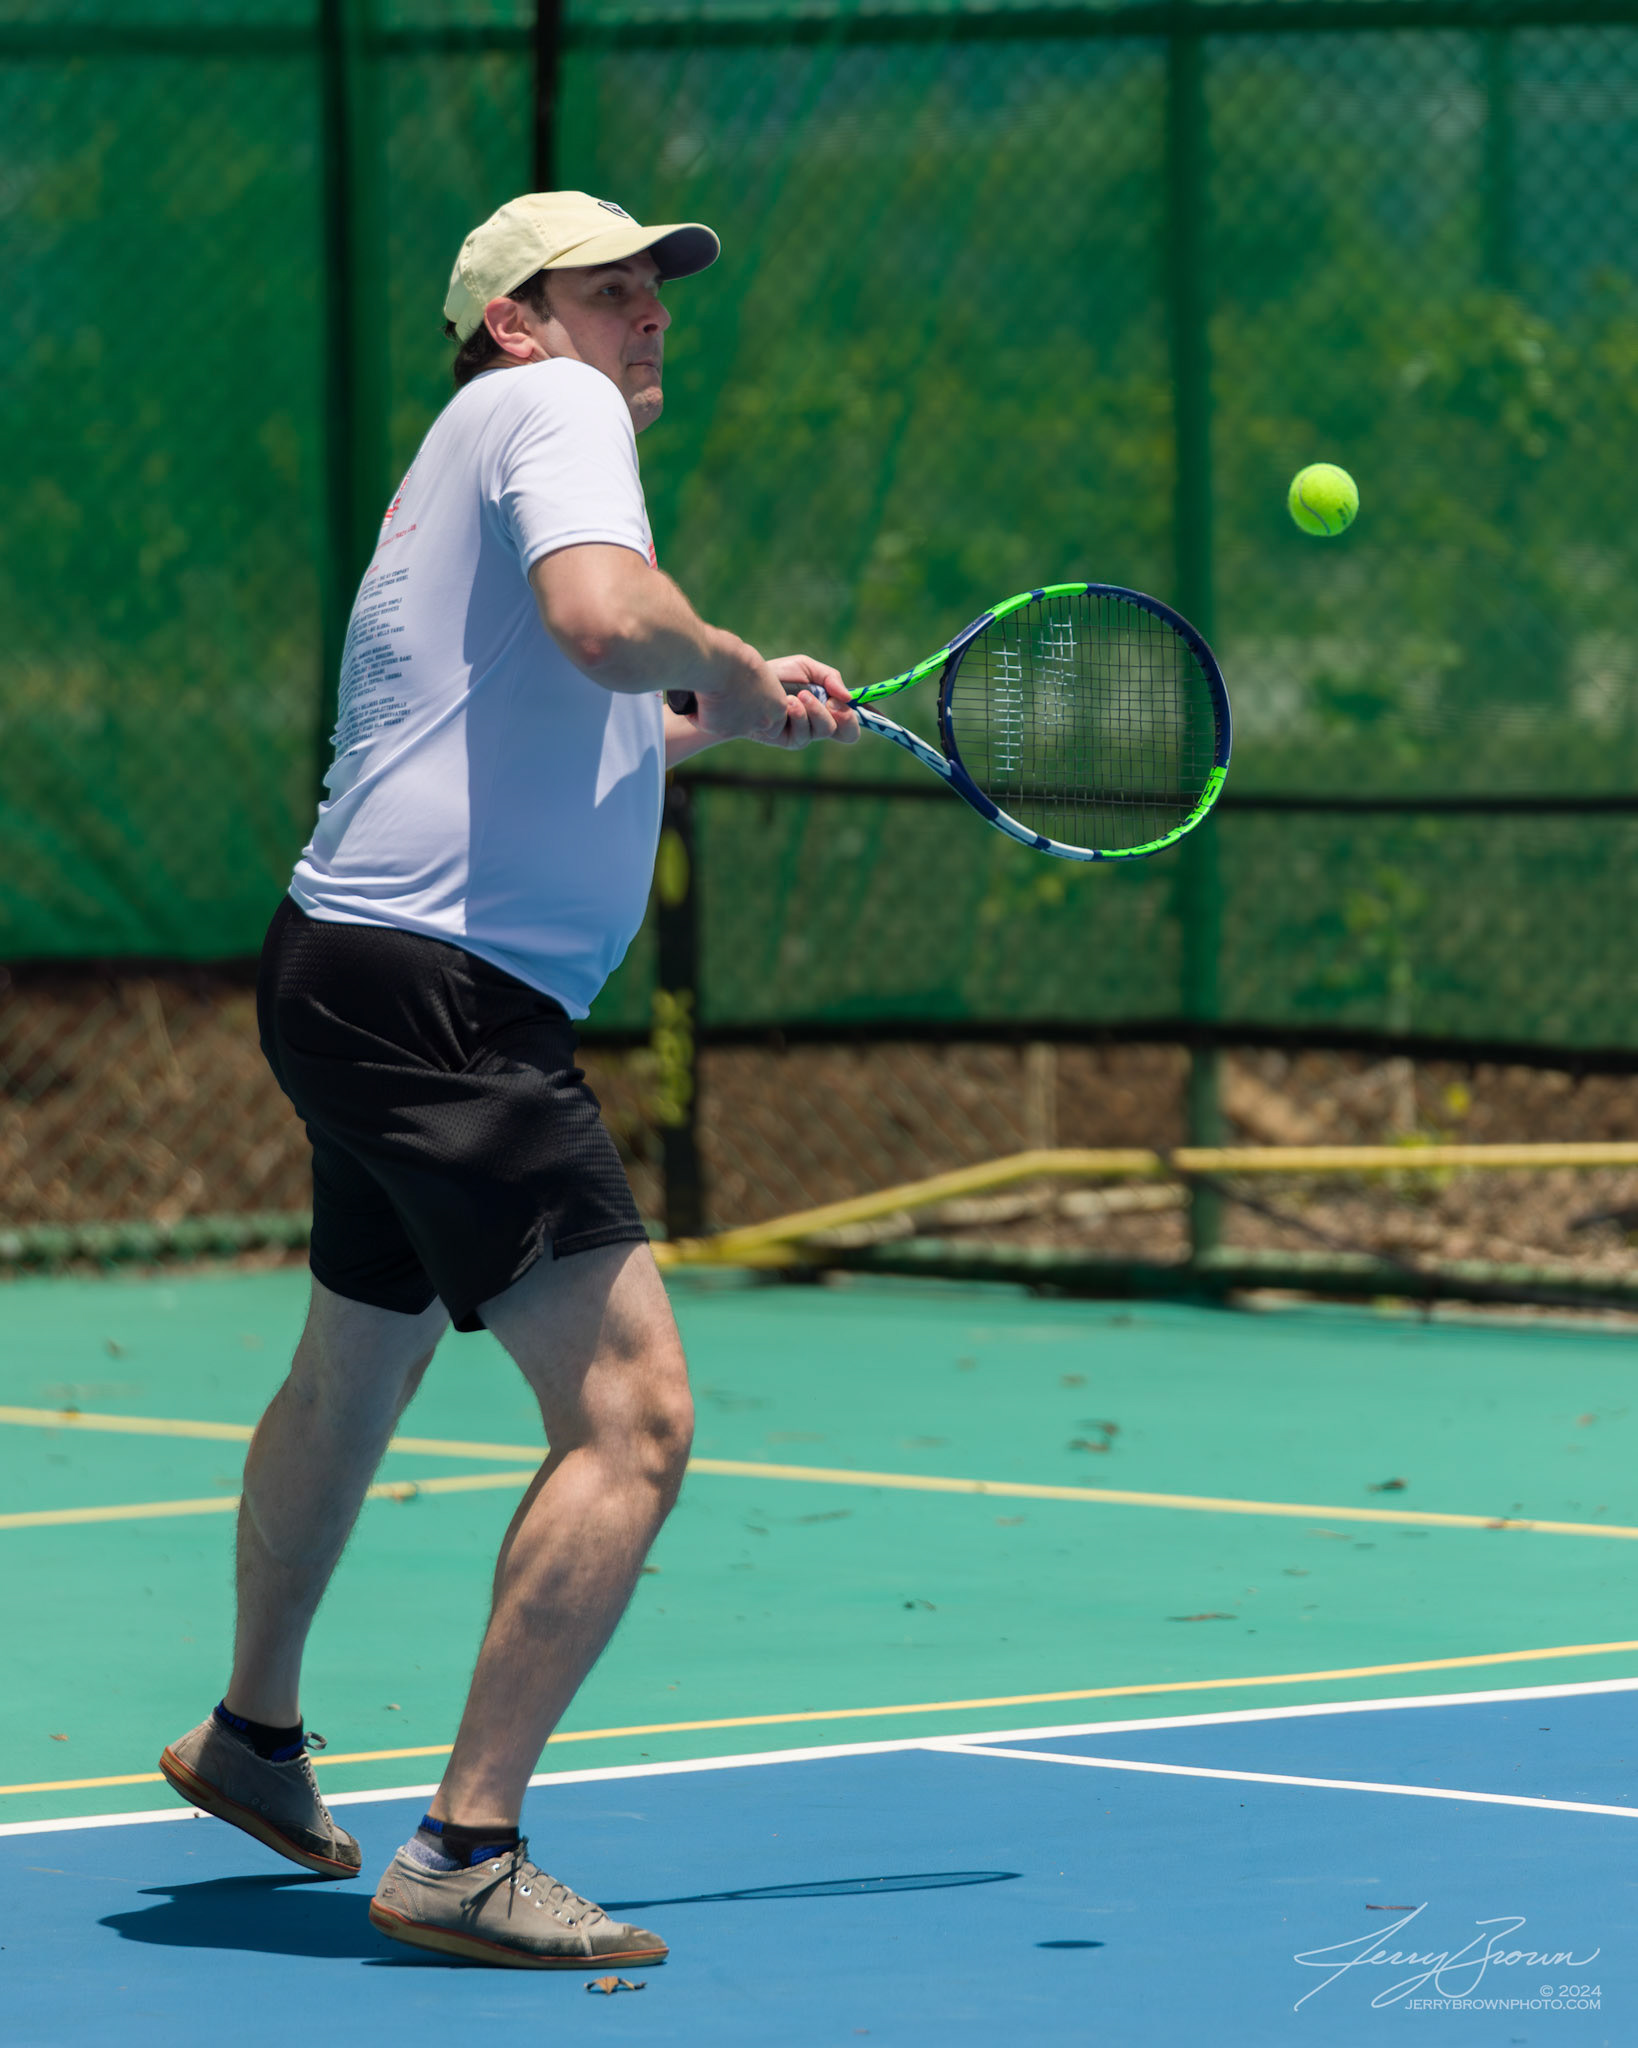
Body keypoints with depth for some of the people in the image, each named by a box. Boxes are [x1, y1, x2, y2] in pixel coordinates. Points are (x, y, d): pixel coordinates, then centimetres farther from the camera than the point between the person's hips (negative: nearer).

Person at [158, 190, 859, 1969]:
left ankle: (252, 1735, 51)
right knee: (633, 1418, -17)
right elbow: (601, 617, -27)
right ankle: (464, 1857, -17)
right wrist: (731, 671, -10)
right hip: (445, 1001, -11)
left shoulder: (473, 457, 23)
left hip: (361, 978, 11)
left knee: (352, 1382, 30)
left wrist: (722, 717, 32)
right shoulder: (547, 407, -7)